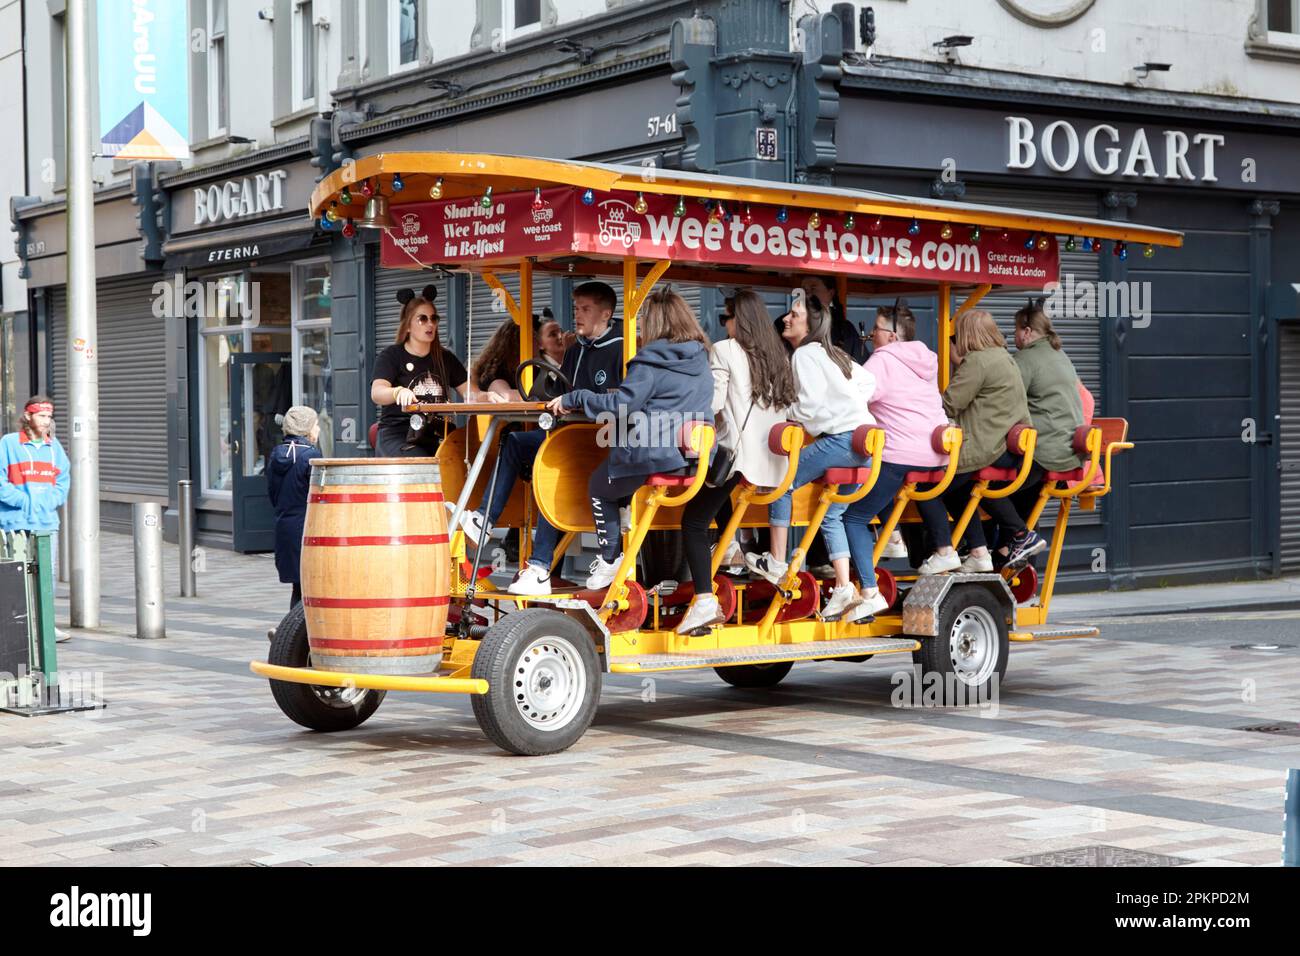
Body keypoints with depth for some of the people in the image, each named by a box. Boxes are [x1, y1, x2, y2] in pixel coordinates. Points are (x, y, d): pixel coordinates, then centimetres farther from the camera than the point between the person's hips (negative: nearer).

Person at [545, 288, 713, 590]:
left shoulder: (650, 362, -12)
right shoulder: (701, 360, 11)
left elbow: (620, 406, -14)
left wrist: (573, 398, -4)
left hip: (653, 457, -7)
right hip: (698, 458, 7)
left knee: (599, 487, 21)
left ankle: (610, 559, 17)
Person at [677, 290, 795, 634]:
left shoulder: (724, 351, -2)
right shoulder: (777, 355, 15)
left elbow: (713, 403, -9)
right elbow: (787, 406, 17)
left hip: (737, 450, -7)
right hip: (771, 455, 7)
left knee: (694, 520, -3)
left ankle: (705, 601, -18)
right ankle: (731, 547, 25)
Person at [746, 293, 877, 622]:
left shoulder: (805, 354, -5)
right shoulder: (836, 354, 22)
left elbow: (810, 406, -14)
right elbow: (868, 382, 28)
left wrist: (784, 412, 3)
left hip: (840, 439, -9)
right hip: (862, 439, 9)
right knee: (832, 514, 12)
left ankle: (776, 562, 5)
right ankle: (844, 589, 4)